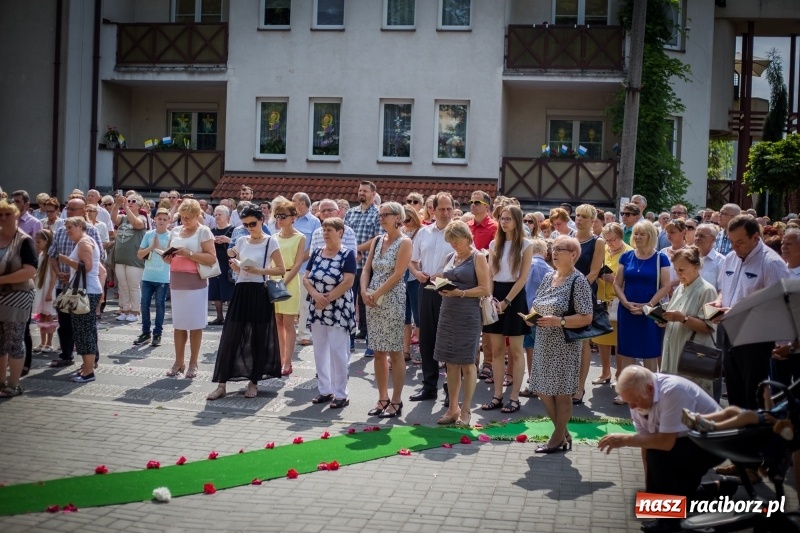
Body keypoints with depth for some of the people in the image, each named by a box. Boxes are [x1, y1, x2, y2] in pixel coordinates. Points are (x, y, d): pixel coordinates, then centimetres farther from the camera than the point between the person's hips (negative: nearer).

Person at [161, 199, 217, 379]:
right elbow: (168, 254, 22)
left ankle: (193, 363, 9)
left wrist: (189, 254, -20)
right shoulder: (175, 231, 13)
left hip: (196, 283, -5)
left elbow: (212, 258, -12)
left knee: (195, 324, 1)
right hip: (176, 283, 5)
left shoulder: (204, 232, -3)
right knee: (178, 324, 8)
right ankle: (179, 362, 16)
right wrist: (167, 257, -2)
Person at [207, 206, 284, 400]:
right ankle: (221, 384, 1)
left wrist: (258, 271, -16)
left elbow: (281, 269, -5)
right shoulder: (241, 241, 11)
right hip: (241, 292, 4)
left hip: (260, 293, -4)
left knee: (258, 339, 3)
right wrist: (233, 260, -4)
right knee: (230, 337, -1)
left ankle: (253, 383, 16)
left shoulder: (271, 242, -3)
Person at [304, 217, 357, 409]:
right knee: (320, 350, 10)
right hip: (317, 309, 6)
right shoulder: (316, 252, 10)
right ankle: (324, 390, 20)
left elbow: (348, 282, -15)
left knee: (338, 351, -5)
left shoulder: (347, 254, -6)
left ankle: (341, 394, 3)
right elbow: (306, 278, 6)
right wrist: (316, 295, -12)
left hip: (338, 310, -6)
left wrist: (328, 298, -15)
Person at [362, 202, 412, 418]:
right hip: (373, 301, 7)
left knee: (395, 352, -2)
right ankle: (383, 399, 18)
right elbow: (367, 269, 12)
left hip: (392, 300, -7)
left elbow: (397, 274, -14)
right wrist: (364, 291, -5)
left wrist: (377, 294, -13)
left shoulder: (404, 242, -7)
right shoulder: (377, 240, 13)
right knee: (378, 352, 9)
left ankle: (396, 402, 4)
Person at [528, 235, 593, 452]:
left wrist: (558, 321, -23)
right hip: (543, 343, 8)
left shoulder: (578, 281, -11)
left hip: (564, 345, -8)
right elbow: (536, 305, 21)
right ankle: (564, 434, 27)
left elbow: (586, 318, -15)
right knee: (543, 391, 11)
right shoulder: (548, 277, 11)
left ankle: (558, 438, 15)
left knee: (562, 392, 2)